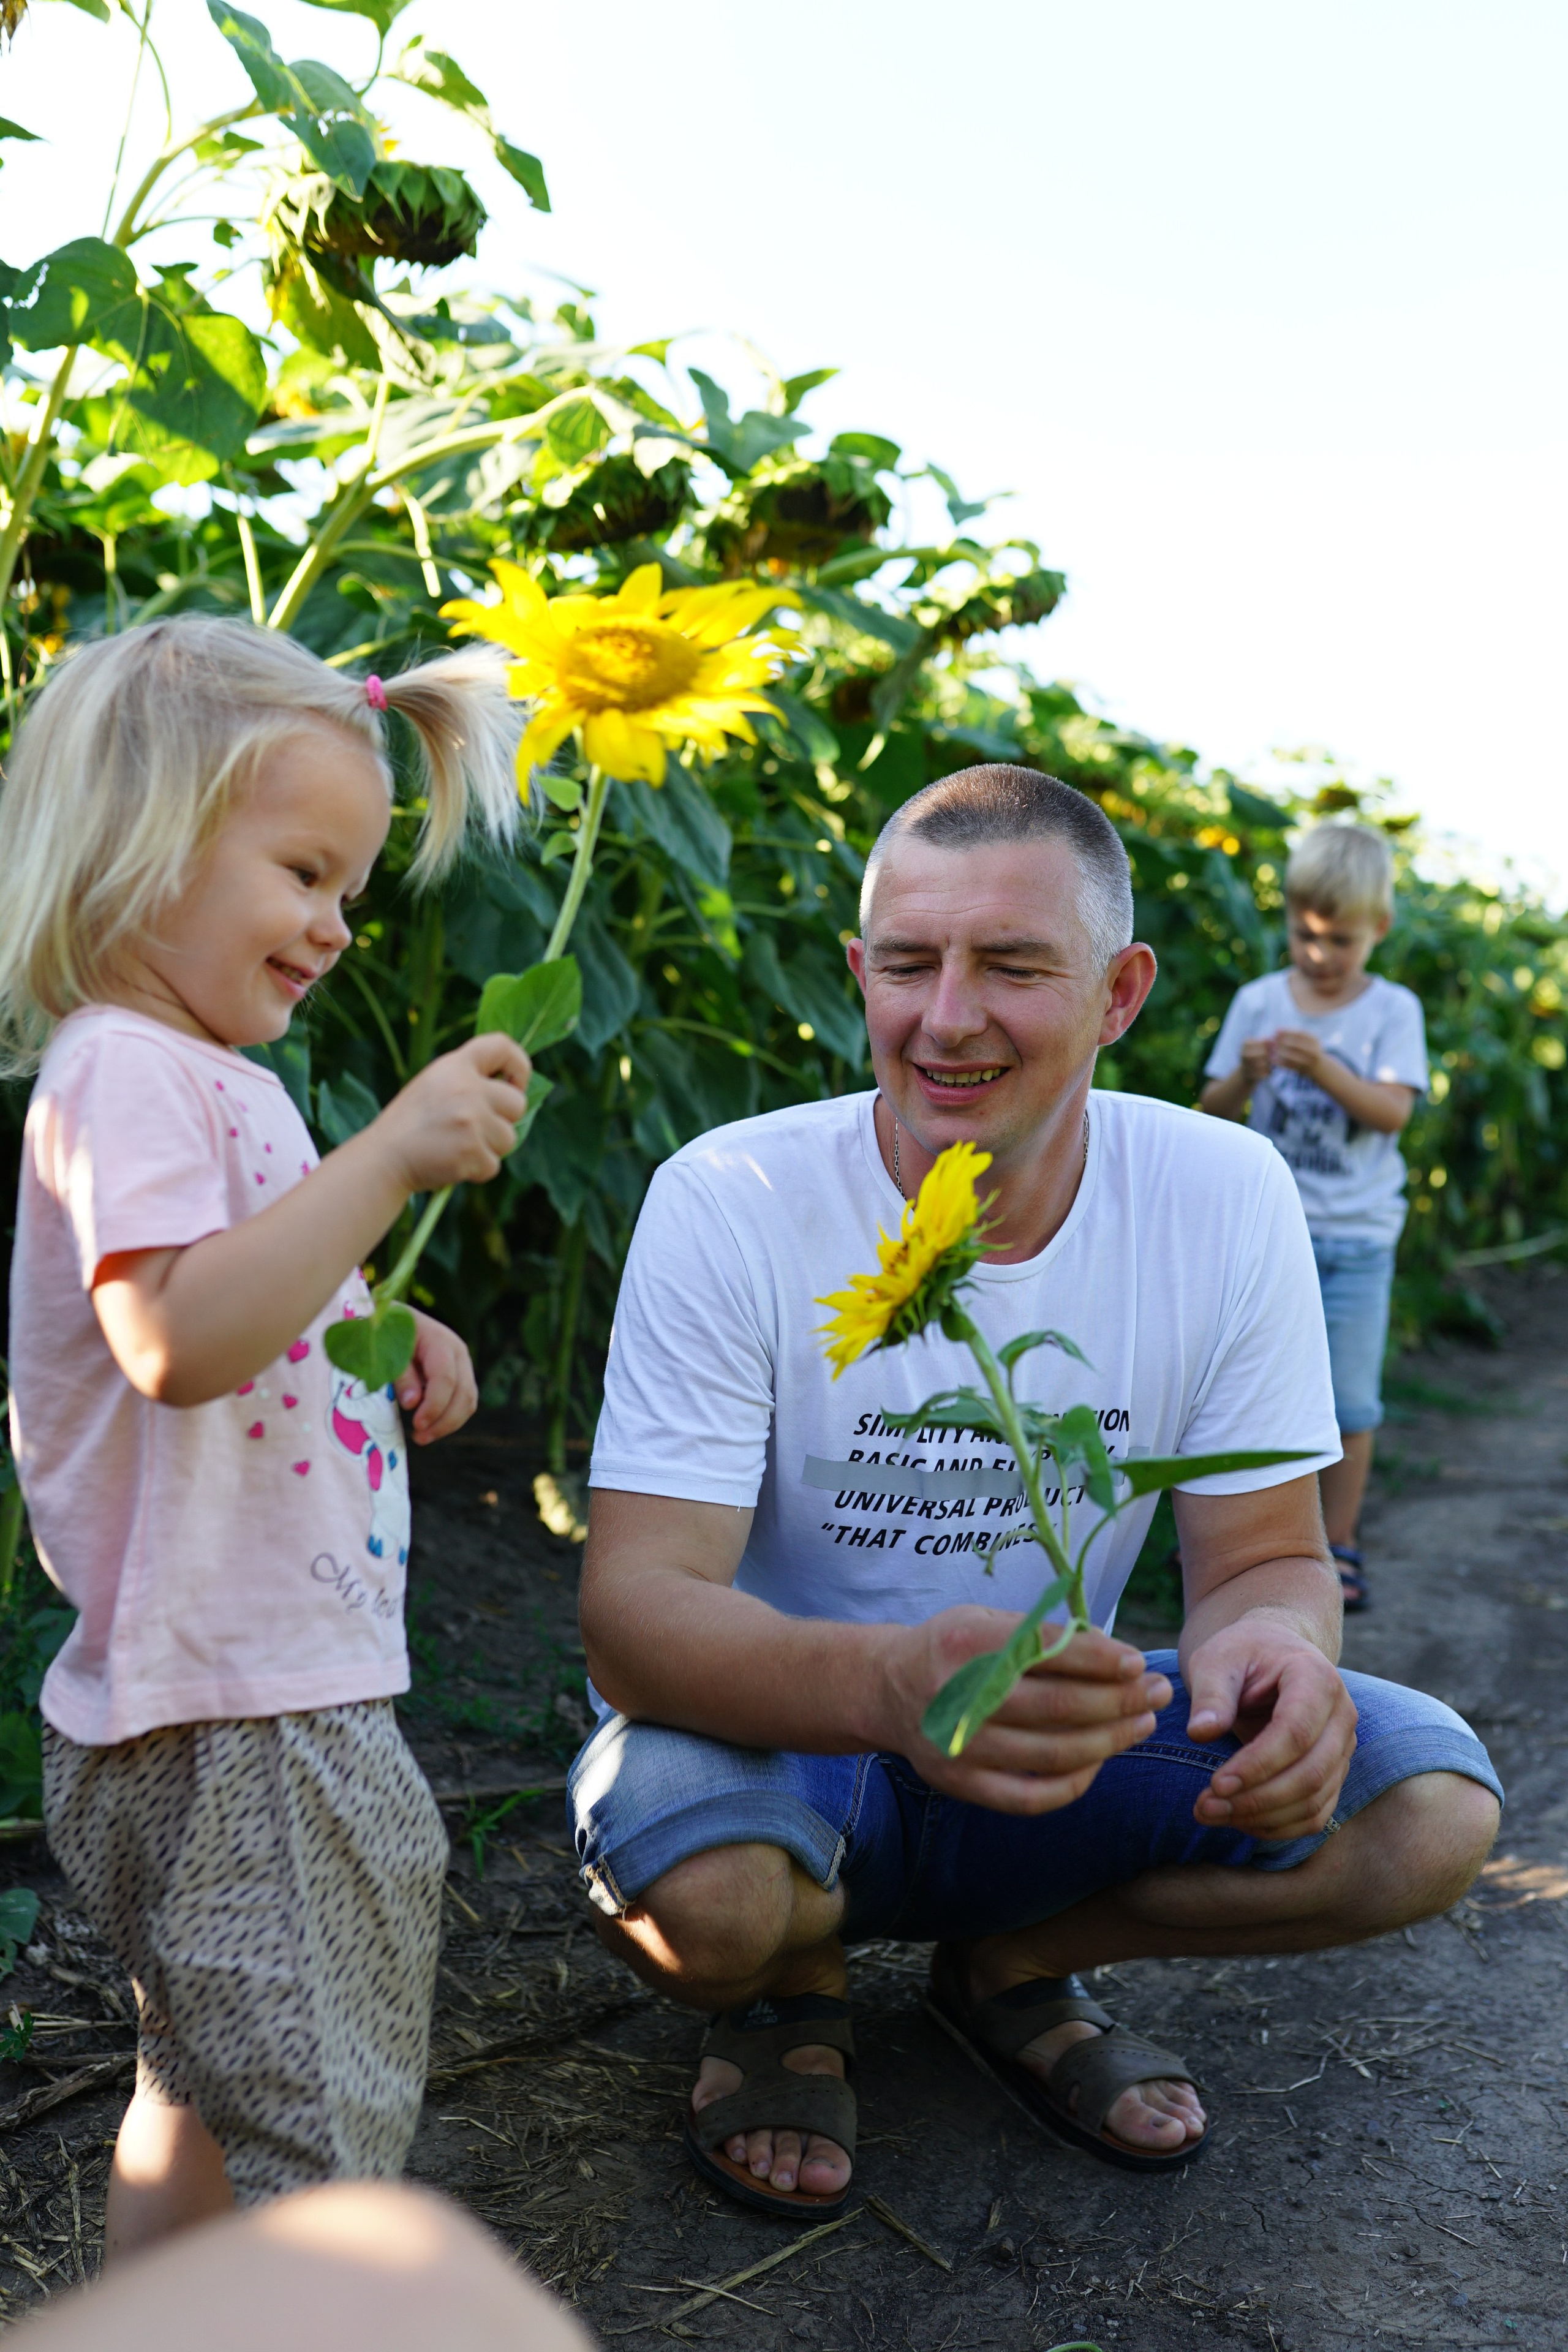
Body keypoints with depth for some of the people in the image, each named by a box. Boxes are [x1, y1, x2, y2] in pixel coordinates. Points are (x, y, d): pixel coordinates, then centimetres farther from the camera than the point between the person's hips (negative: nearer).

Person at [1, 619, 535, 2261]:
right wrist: (394, 1156, -32)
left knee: (210, 2092, 24)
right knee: (313, 2141, -1)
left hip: (272, 1695, 10)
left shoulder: (215, 1076, 15)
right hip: (231, 1723, -10)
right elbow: (178, 1339, -32)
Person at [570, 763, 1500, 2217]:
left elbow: (1265, 1556, -6)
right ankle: (794, 1988, 4)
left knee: (1429, 1806, -18)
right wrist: (895, 1684, -49)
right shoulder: (730, 1206, -21)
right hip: (776, 1739, -3)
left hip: (1059, 1755, 3)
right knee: (701, 1885, -36)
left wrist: (1273, 1642, -32)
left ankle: (1011, 1964, 9)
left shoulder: (1227, 1198, -11)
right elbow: (632, 1613, -27)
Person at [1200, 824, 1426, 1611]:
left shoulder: (1393, 1010, -1)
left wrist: (1325, 1071, -29)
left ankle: (1339, 1543, 19)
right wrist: (1244, 1077, -22)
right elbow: (1215, 1108, 0)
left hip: (1356, 1235, -1)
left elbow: (1394, 1111, -13)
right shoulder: (1258, 1001, 2)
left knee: (1349, 1398, 6)